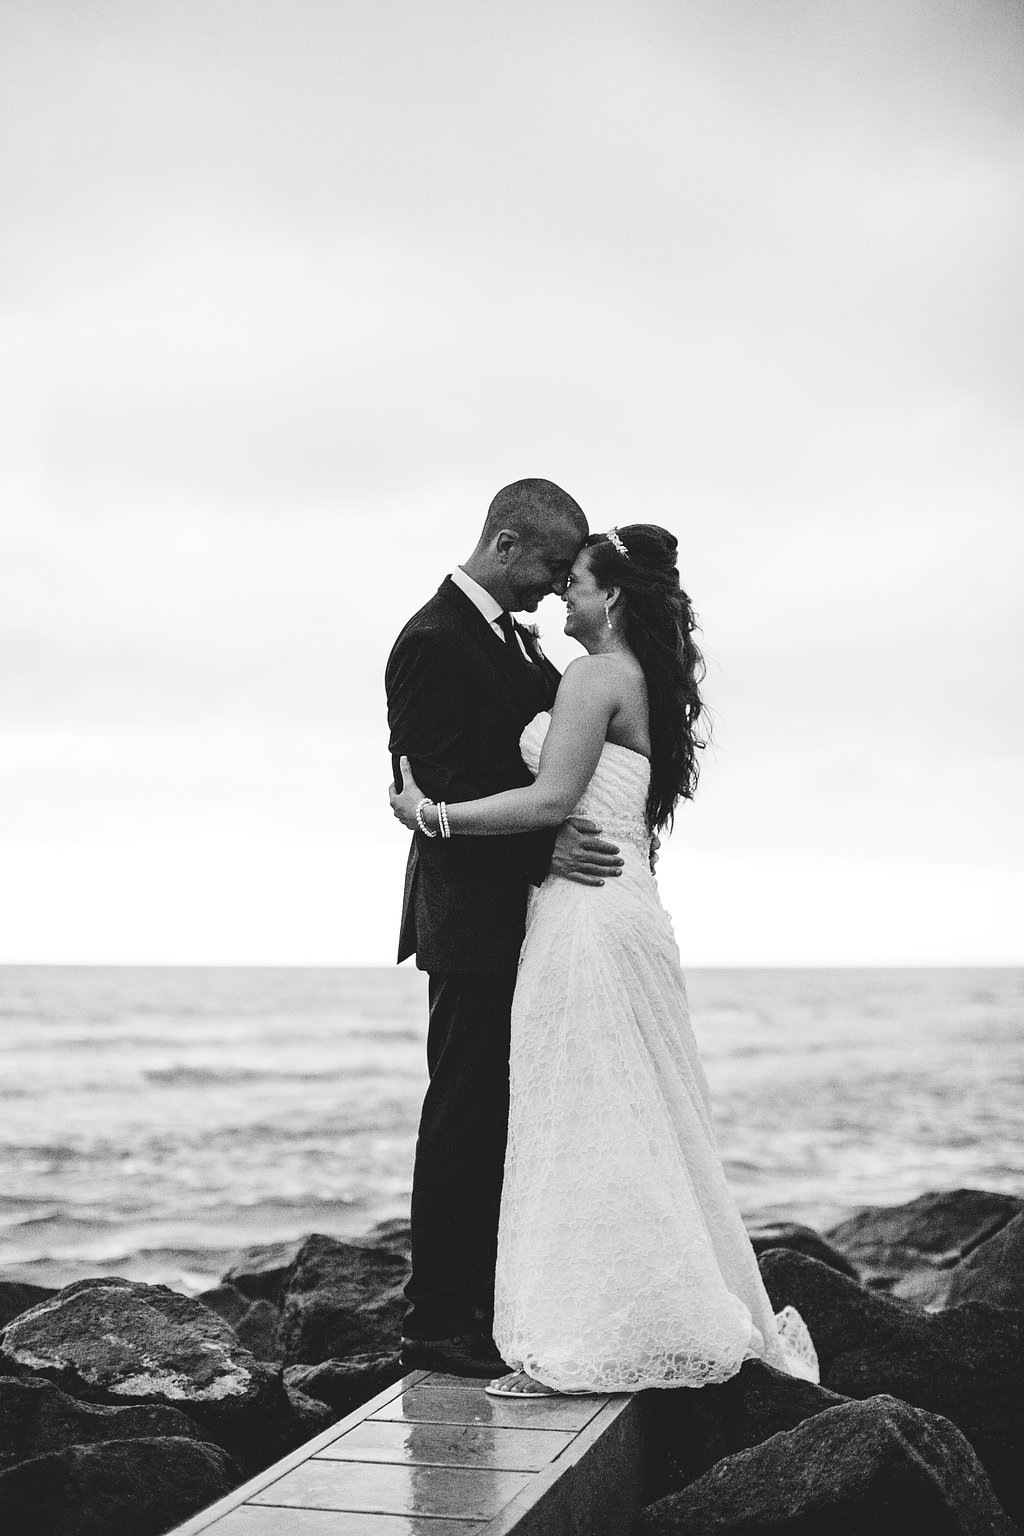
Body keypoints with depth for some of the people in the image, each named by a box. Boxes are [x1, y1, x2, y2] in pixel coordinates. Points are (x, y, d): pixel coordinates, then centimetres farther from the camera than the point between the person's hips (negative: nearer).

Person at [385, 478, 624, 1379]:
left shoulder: (515, 641, 16)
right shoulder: (433, 642, -13)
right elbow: (442, 790, -20)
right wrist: (542, 848, -28)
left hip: (522, 913, 9)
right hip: (473, 918, -9)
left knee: (499, 1119, 13)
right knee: (464, 1119, -4)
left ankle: (482, 1307, 22)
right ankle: (438, 1323, 5)